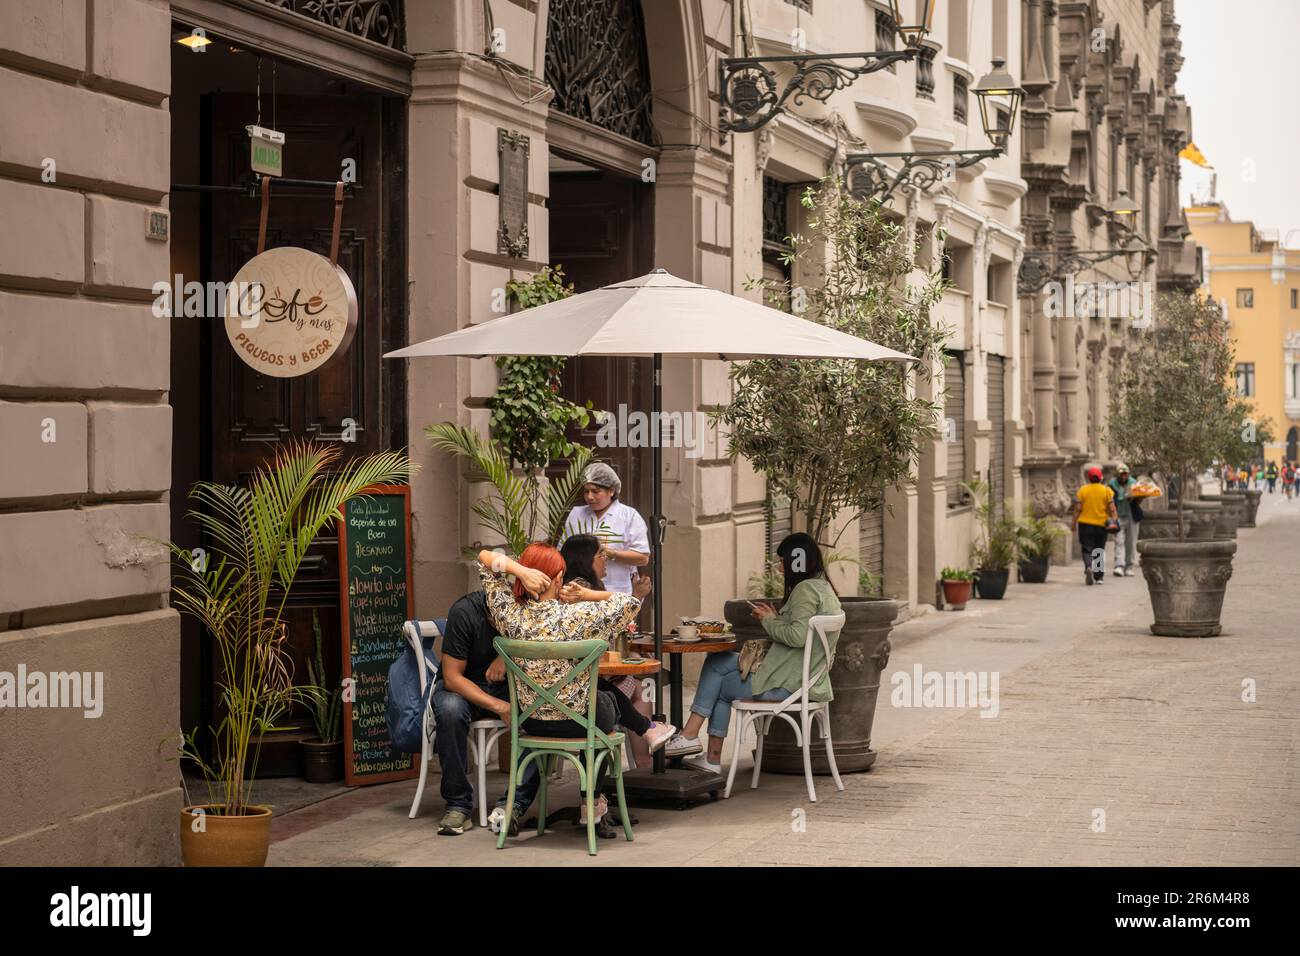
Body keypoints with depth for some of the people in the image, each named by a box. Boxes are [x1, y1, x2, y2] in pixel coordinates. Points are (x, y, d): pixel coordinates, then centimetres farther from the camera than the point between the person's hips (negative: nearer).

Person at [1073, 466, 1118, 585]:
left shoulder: (1082, 490, -2)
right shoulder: (1106, 491, 0)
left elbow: (1078, 509, -4)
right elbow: (1112, 509, -5)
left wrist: (1074, 522, 3)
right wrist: (1115, 520, 2)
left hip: (1085, 524, -1)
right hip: (1101, 525, 1)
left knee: (1086, 549, 2)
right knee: (1099, 550, 12)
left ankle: (1088, 567, -27)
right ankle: (1099, 576, 14)